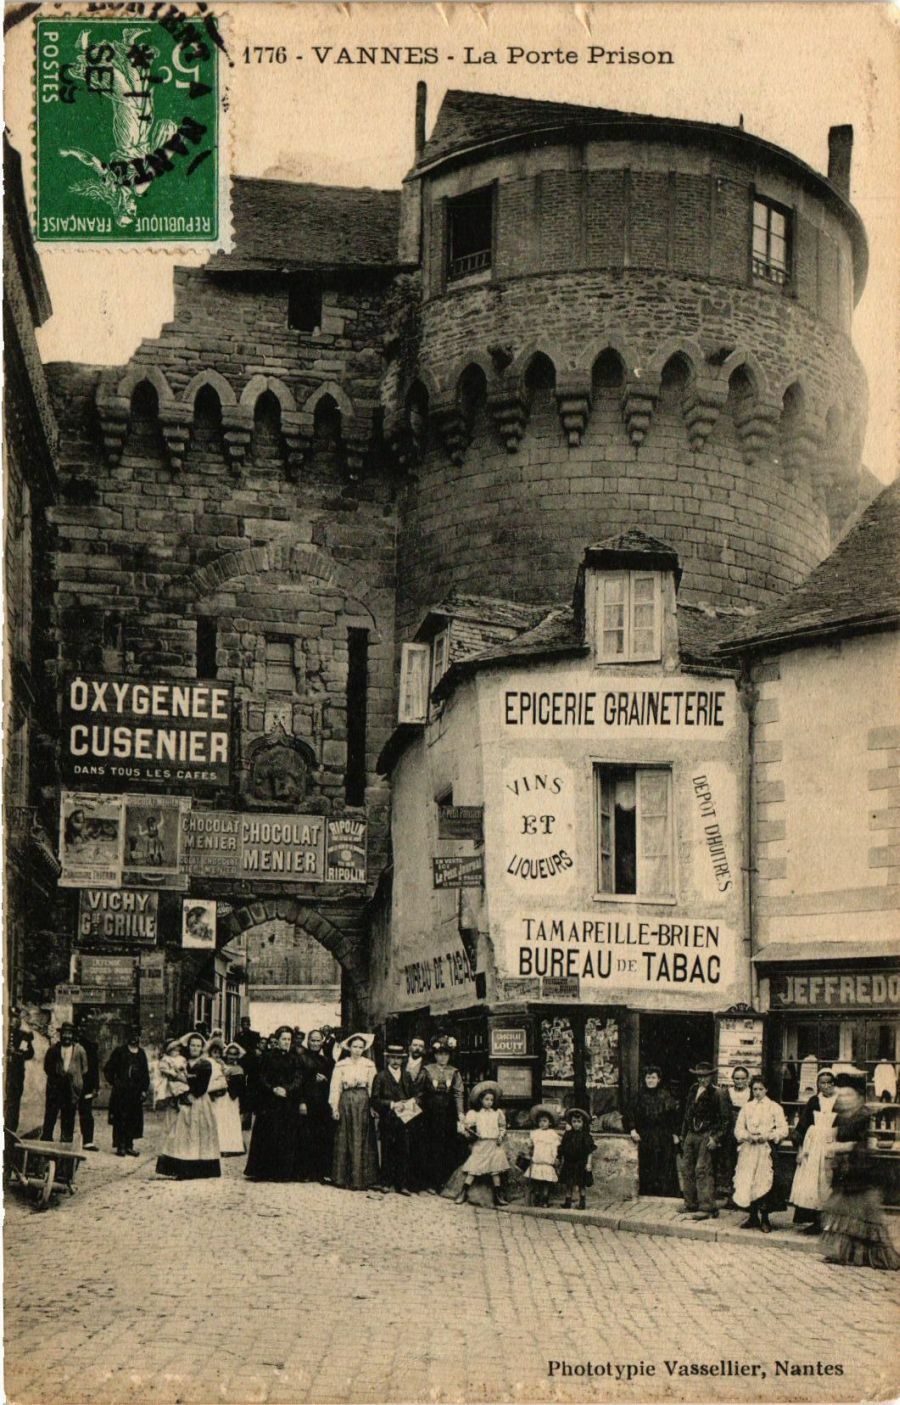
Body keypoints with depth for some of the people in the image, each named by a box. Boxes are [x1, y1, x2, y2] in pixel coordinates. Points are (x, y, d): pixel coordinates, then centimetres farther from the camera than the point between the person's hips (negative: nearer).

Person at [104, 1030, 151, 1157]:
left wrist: (145, 1089, 5)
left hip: (136, 1093, 4)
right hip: (121, 1092, -4)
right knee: (120, 1119, -4)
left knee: (134, 1120, 4)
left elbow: (145, 1074, 14)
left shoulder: (141, 1054, 13)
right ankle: (120, 1146, 1)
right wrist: (114, 1082, -6)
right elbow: (108, 1069, 3)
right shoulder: (119, 1051, 2)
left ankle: (129, 1145, 11)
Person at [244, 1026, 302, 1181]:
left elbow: (297, 1080, 1)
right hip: (269, 1102, -2)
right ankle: (264, 1172, 3)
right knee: (268, 1137, -3)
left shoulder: (294, 1059, 10)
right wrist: (273, 1089, -17)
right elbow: (262, 1078, -1)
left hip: (289, 1103, 2)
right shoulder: (268, 1056, 4)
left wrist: (286, 1089, -16)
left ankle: (283, 1172, 5)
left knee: (286, 1138, 0)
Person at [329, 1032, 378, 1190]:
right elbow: (335, 1087, 1)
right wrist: (335, 1107, -6)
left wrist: (373, 1106, -4)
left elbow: (373, 1088, 5)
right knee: (346, 1140, 1)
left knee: (362, 1140, 1)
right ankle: (344, 1178, 6)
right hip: (346, 1103, -1)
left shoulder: (369, 1065, 7)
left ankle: (362, 1178, 5)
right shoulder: (341, 1065, 3)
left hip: (363, 1103, 1)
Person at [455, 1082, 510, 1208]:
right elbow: (467, 1124, -2)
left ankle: (498, 1196, 9)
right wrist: (470, 1131, -21)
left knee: (495, 1170, 3)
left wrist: (501, 1136, -1)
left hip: (494, 1144, 2)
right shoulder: (474, 1113, 1)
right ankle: (464, 1192, 0)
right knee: (473, 1168, -6)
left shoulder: (497, 1113, 8)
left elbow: (502, 1127, 14)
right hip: (480, 1144, -2)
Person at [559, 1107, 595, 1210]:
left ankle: (581, 1202, 13)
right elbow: (562, 1151, 9)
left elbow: (590, 1151, -5)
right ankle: (568, 1202, 14)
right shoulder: (568, 1135, 4)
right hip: (569, 1163, 3)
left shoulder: (585, 1136, -6)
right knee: (567, 1184, 5)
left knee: (581, 1185, 3)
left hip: (581, 1164, -3)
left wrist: (588, 1163, -10)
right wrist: (561, 1163, 9)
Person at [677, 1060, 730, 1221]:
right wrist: (682, 1135, 18)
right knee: (686, 1168, 9)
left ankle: (707, 1208, -7)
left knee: (703, 1170, -11)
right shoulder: (693, 1090, 12)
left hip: (707, 1136, -7)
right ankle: (691, 1204, 21)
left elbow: (725, 1119, -8)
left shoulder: (716, 1094, -8)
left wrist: (716, 1138, -14)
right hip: (691, 1134, 7)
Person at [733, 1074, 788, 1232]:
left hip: (766, 1148, -3)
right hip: (748, 1148, 3)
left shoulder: (774, 1107, 5)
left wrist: (767, 1136, -13)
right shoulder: (747, 1107, 14)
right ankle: (753, 1217, 11)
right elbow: (738, 1129, 11)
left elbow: (783, 1130, -1)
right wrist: (749, 1136, -8)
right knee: (747, 1182, 0)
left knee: (764, 1182, -8)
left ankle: (764, 1219, 0)